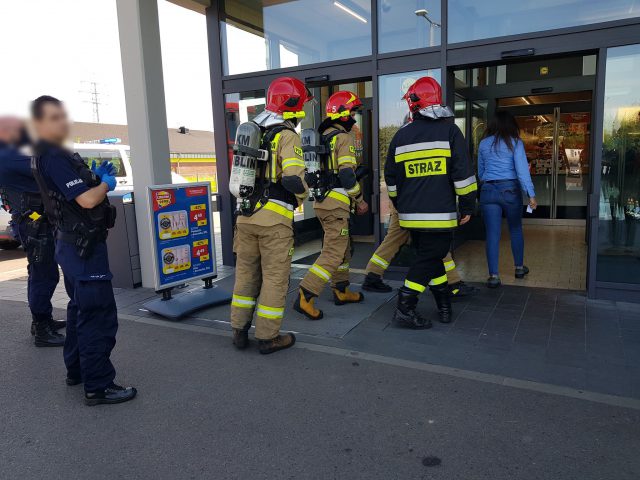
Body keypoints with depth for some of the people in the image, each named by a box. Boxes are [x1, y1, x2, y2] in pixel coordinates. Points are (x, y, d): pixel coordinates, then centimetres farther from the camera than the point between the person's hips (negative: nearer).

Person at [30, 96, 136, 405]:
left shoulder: (50, 155, 12)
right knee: (99, 314, -6)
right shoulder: (53, 157, -20)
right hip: (84, 246, -11)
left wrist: (96, 176, 6)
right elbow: (87, 200, -23)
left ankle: (76, 370, 32)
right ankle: (98, 386, 1)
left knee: (80, 308, 20)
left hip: (71, 244, 11)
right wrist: (106, 183, -4)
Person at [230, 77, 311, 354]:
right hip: (274, 219, -7)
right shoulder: (287, 136, -10)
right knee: (275, 277, 4)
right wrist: (302, 196, 0)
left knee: (246, 273, 16)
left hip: (246, 215, 7)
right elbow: (293, 178, -20)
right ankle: (268, 337, 12)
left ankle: (240, 331, 24)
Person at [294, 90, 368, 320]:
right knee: (333, 253, -6)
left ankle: (341, 291, 29)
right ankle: (305, 297, -9)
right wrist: (360, 200, -7)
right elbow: (347, 175, -18)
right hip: (336, 202, -9)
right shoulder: (344, 138, -11)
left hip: (321, 200, 9)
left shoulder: (322, 136, 16)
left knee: (343, 246, 20)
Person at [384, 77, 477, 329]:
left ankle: (444, 306, 26)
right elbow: (463, 172, -9)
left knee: (428, 256, 17)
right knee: (429, 259, 3)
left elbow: (391, 178, 12)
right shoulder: (449, 130, -4)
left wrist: (400, 206, 25)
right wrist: (467, 206, 0)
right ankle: (404, 309, -2)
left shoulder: (401, 135, 6)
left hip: (411, 214, 4)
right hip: (439, 213, -4)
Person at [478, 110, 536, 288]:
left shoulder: (483, 144, 8)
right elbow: (522, 170, -9)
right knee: (515, 230, 17)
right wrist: (531, 194, -11)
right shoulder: (515, 143, -1)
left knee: (492, 234, 1)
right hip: (510, 189, -1)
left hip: (488, 191, 1)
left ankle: (494, 275, -1)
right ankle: (519, 267, 30)